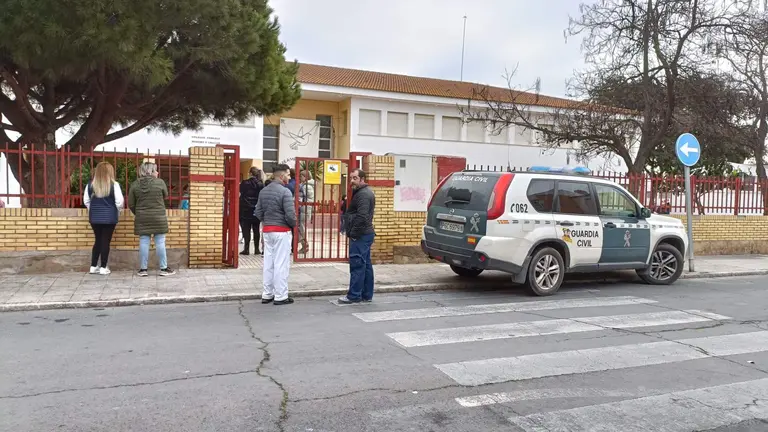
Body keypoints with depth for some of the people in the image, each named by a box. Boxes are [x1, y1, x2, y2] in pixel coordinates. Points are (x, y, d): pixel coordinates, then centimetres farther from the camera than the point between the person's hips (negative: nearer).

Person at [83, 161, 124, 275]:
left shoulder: (90, 184, 1)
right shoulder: (114, 185, -10)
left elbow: (86, 201, 7)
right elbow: (119, 201, -11)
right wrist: (117, 212, 7)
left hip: (94, 217, 4)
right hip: (109, 217, -3)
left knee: (97, 241, 14)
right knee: (106, 242, 2)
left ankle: (93, 267, 16)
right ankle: (103, 268, 5)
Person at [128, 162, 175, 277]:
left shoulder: (135, 184, 0)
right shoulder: (160, 182, -7)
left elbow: (131, 204, 4)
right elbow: (165, 196, 9)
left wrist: (138, 214, 18)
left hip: (142, 218, 2)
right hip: (158, 217, -2)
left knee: (143, 243, 6)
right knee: (160, 242, 3)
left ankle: (143, 269, 10)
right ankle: (164, 268, 7)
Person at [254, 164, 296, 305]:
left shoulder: (263, 191, 9)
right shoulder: (284, 191, -15)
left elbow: (258, 212, 9)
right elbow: (290, 214, -20)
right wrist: (294, 225, -2)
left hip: (267, 230, 7)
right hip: (282, 231, -7)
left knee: (268, 263, 12)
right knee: (281, 264, -1)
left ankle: (267, 294, 18)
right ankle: (280, 296, 4)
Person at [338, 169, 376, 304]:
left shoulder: (363, 194, -15)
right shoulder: (365, 192, 19)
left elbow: (362, 217, -25)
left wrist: (354, 233, -19)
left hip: (360, 236, -11)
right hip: (366, 234, 11)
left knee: (357, 265, -8)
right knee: (366, 265, 13)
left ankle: (354, 296, -4)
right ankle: (367, 294, 19)